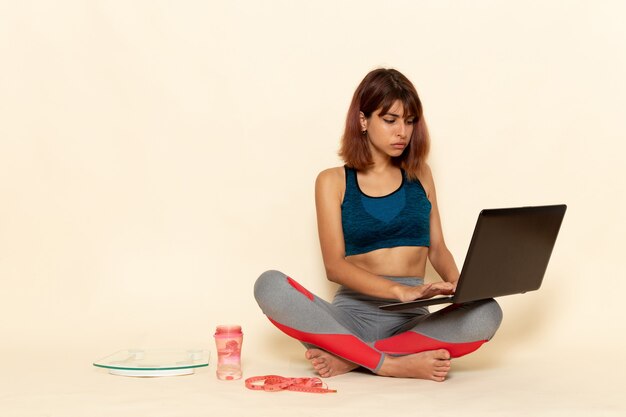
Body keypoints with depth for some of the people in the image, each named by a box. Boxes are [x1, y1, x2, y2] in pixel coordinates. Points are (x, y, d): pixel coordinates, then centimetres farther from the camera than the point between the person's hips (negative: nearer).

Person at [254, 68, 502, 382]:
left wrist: (457, 285, -7)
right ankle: (392, 364, -30)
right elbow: (334, 265, -5)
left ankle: (350, 357, -24)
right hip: (353, 313, -2)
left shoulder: (420, 175, 15)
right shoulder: (333, 182, 6)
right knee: (270, 285, -30)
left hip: (411, 320, 2)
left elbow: (437, 249, 17)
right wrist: (400, 290, -22)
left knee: (486, 312, -31)